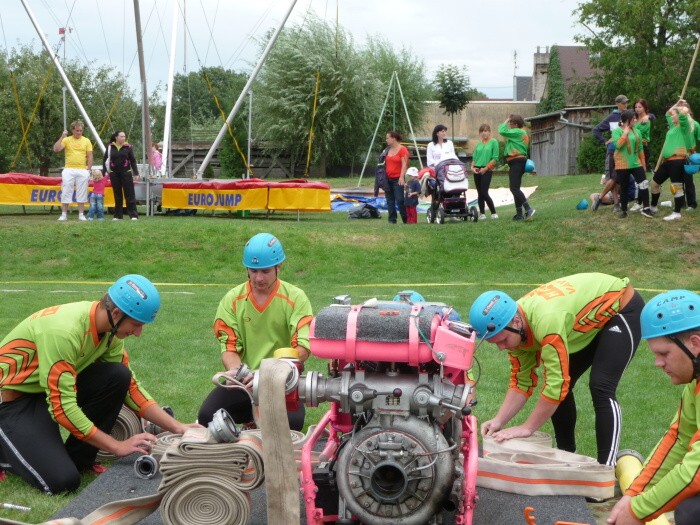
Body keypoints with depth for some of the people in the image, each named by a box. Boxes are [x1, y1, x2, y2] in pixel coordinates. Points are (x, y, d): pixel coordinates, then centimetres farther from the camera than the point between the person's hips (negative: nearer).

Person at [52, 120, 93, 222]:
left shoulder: (86, 141, 7)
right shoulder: (67, 140, 4)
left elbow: (90, 157, 6)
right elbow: (56, 149, -8)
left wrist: (88, 169, -3)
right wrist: (62, 137, -13)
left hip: (82, 170, 1)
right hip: (69, 170, -1)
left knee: (82, 193, 3)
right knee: (66, 192, -1)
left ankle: (81, 214, 10)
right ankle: (64, 214, 4)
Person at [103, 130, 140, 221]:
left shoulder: (128, 147, 3)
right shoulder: (110, 147, 5)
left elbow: (133, 160, 5)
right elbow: (105, 160, 8)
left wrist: (136, 172, -1)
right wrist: (105, 171, -1)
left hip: (126, 173, -1)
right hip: (114, 174, 1)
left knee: (129, 194, -3)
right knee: (117, 195, 7)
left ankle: (134, 215, -3)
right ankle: (118, 215, 12)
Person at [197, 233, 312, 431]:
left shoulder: (295, 298, -6)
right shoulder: (232, 299, 0)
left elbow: (302, 349, -15)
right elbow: (229, 347, -1)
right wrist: (235, 369, -25)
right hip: (243, 381, 2)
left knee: (292, 422, -30)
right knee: (207, 416, -22)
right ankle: (254, 416, 11)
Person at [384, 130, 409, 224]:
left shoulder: (402, 149, -7)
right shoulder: (388, 150, 14)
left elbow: (404, 164, -13)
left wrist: (402, 177, -22)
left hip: (398, 179, -7)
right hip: (388, 179, 7)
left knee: (400, 200, -12)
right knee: (390, 201, 5)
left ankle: (406, 220, -3)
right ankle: (392, 220, 8)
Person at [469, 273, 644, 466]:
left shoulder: (546, 321, -40)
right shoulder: (514, 329, -13)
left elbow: (556, 384, -35)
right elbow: (521, 382, -4)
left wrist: (527, 428, -27)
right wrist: (498, 421, -16)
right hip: (592, 321, 8)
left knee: (600, 388, -20)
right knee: (560, 386, 4)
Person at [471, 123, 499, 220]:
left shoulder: (493, 142, -1)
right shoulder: (478, 144, 15)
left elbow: (495, 158, -6)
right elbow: (474, 157, 17)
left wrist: (486, 168, -14)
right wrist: (472, 167, -2)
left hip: (487, 170, -5)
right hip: (477, 171, 5)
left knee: (484, 193, -13)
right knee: (479, 194, 6)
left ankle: (494, 213, -2)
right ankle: (482, 214, 12)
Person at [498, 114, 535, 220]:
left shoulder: (518, 132, -11)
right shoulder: (522, 132, 19)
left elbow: (502, 131, -17)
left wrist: (505, 122, -4)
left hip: (517, 162, -11)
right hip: (516, 162, 11)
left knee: (514, 188, -15)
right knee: (515, 189, 12)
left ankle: (528, 209, -21)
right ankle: (519, 214, 13)